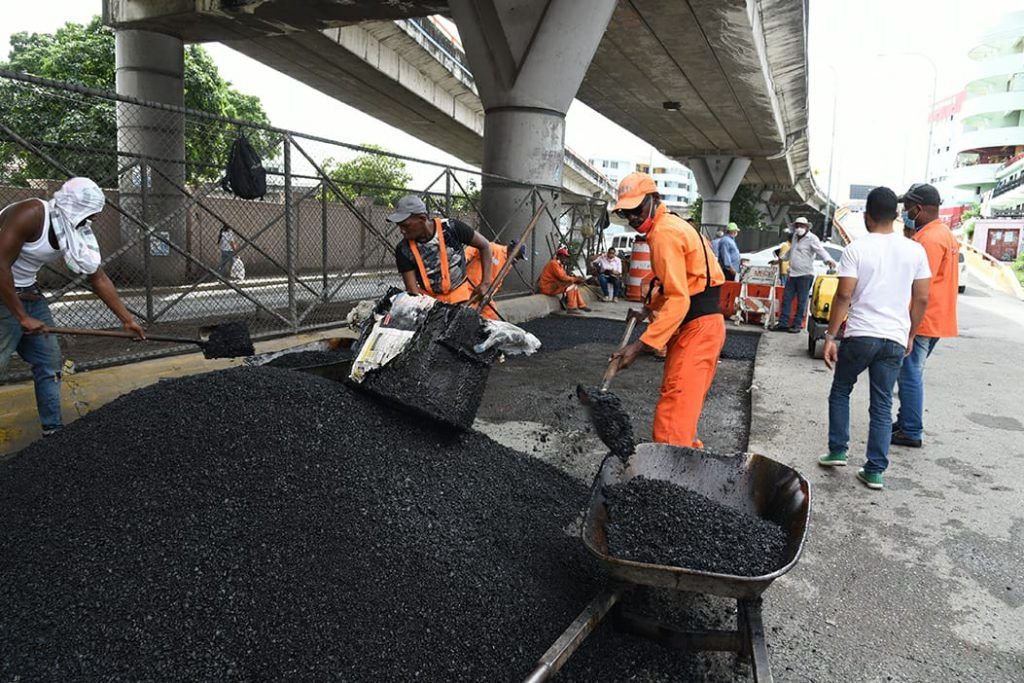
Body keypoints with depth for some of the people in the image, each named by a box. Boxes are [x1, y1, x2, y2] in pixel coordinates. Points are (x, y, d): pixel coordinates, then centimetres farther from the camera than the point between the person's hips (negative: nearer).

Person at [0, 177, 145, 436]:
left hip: (29, 294, 8)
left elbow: (99, 279, 4)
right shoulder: (31, 214, -23)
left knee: (49, 361, 9)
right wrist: (22, 317, -22)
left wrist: (127, 319, 3)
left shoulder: (73, 232, 0)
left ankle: (53, 429, 19)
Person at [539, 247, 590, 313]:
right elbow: (562, 277, -22)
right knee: (570, 285, -24)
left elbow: (564, 277, 10)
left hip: (554, 286, 11)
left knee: (575, 285, 10)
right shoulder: (553, 263, -16)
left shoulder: (560, 264, 17)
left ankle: (581, 305, 8)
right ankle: (571, 308, -25)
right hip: (547, 288, -11)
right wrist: (576, 279, -14)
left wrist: (576, 279, -6)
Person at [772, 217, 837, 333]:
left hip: (805, 275, -7)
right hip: (792, 274, 7)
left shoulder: (812, 238, -9)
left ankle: (797, 324, 5)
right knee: (786, 299, 7)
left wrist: (829, 260, -40)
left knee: (801, 301, -1)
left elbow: (821, 250, -23)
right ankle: (783, 323, 13)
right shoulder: (795, 236, 15)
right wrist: (781, 259, 41)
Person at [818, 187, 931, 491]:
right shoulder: (915, 251, 4)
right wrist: (910, 336, 18)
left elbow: (844, 295, -11)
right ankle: (874, 471, 11)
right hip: (895, 339, 3)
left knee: (840, 393, 18)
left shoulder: (856, 249, -6)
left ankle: (837, 451, 17)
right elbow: (922, 299, 6)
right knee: (882, 405, 9)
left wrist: (830, 336, -6)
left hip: (860, 336, -3)